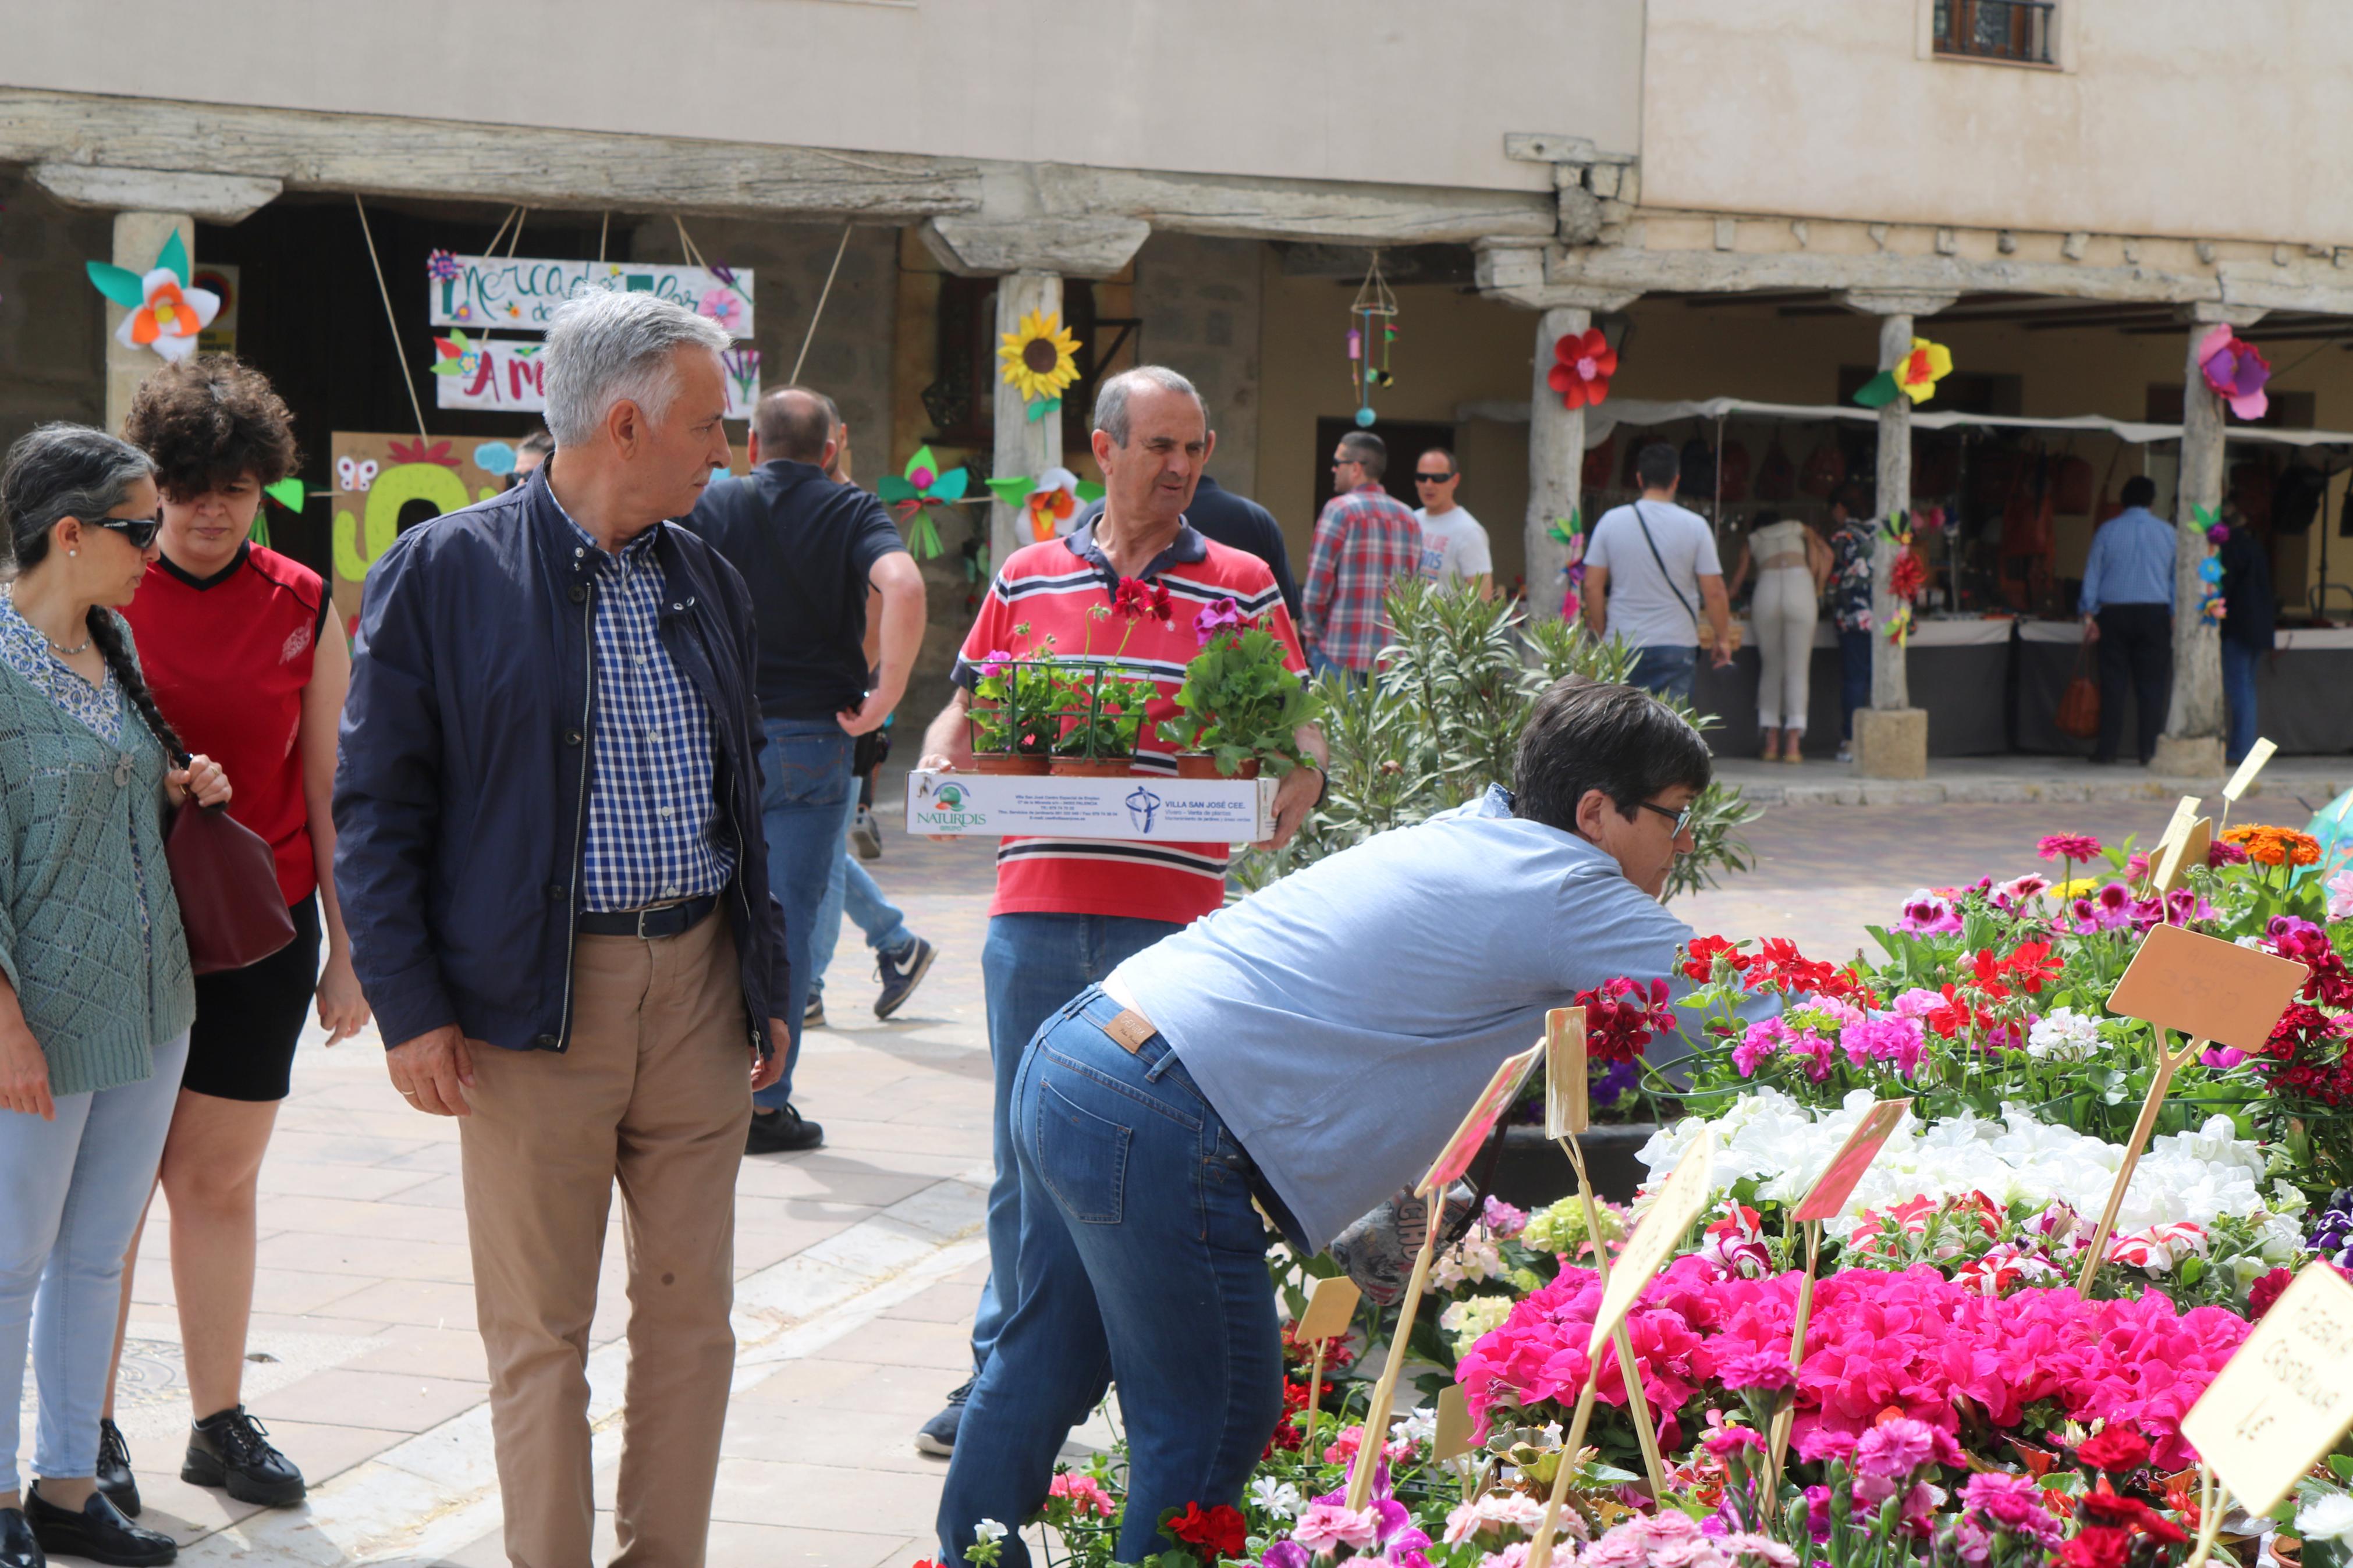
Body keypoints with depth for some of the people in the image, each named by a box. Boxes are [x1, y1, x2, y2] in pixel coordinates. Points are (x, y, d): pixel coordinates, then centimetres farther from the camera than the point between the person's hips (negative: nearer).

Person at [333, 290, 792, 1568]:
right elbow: (376, 808, -6)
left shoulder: (708, 580, 12)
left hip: (698, 988, 5)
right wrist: (410, 1009, -11)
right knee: (540, 1333, 3)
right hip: (533, 1004, -5)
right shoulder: (443, 574, -5)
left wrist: (767, 983, 16)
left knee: (691, 1313, 9)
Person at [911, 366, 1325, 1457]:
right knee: (1026, 1157, 8)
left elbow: (1296, 724, 7)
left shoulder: (1242, 587, 6)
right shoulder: (1028, 578, 10)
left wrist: (1298, 782, -14)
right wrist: (940, 763, -4)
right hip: (1037, 905, 2)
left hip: (1174, 916, -2)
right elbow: (968, 707, 17)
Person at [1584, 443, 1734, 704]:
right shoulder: (1695, 526, -5)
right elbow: (1713, 592, -5)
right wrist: (1723, 638, 7)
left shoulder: (1611, 521, 0)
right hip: (1675, 645, -2)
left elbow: (1592, 587, 1)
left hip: (1622, 644, 2)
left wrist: (1601, 633, 12)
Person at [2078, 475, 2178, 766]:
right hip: (2155, 613, 0)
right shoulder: (2167, 532, 3)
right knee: (2152, 683, 2)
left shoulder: (2108, 530, 2)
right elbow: (2175, 576, 8)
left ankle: (2107, 748, 1)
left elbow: (2092, 573, 2)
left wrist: (2089, 613, 5)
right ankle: (2149, 750, -2)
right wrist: (2174, 615, 14)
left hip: (2114, 613, 0)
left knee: (2113, 682, 3)